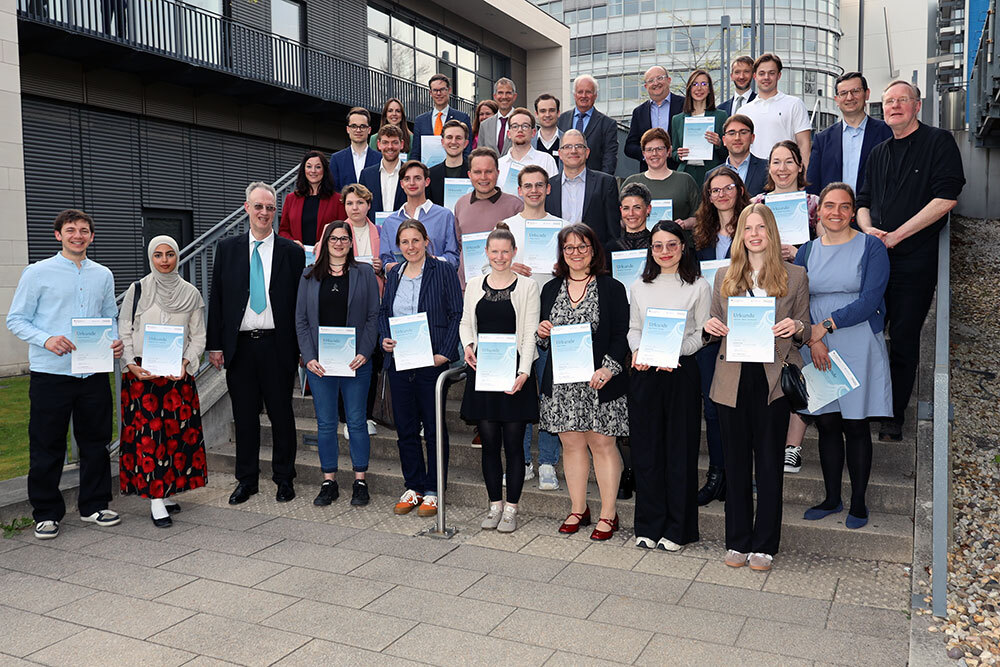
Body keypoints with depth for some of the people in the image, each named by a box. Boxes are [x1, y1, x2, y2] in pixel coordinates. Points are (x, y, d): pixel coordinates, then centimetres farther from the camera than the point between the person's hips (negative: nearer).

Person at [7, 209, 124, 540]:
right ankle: (46, 513, 18)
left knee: (96, 441, 10)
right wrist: (46, 340, -18)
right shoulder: (38, 273, -1)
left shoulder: (103, 275, 11)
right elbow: (16, 320, -1)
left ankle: (94, 506, 25)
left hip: (94, 374, 4)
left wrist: (115, 342, -1)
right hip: (50, 374, -3)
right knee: (47, 446, 4)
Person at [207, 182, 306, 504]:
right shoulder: (228, 248, 8)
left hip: (277, 345, -2)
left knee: (282, 415, 6)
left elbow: (300, 302, 1)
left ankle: (284, 478, 20)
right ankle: (246, 480, 22)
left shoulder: (292, 252, 2)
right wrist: (215, 345, 2)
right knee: (244, 417, 10)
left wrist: (302, 348, -3)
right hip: (239, 345, 2)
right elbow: (216, 299, 8)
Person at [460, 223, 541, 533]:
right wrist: (467, 346, -4)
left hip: (513, 373, -3)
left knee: (514, 443, 1)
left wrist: (524, 372, -13)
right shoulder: (474, 285, 11)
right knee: (489, 442, 7)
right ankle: (495, 505, 20)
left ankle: (511, 508, 13)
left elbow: (530, 332, -3)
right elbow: (465, 322, 17)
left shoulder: (527, 286, 1)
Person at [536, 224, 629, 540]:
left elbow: (621, 336, -4)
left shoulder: (611, 288, 0)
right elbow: (543, 340, 18)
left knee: (602, 443, 0)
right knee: (571, 443, 10)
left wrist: (609, 368, -17)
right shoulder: (551, 289, 12)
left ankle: (607, 514, 13)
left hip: (598, 381, -4)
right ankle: (578, 509, 23)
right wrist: (541, 333, -5)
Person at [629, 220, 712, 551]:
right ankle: (649, 525, 18)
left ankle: (677, 528, 14)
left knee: (680, 449, 2)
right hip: (644, 374, 3)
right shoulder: (639, 287, 12)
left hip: (681, 373, -3)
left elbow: (702, 334, -1)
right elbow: (633, 328, 14)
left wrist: (674, 351, -17)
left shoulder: (699, 287, 2)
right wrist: (637, 350, -6)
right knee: (646, 448, 6)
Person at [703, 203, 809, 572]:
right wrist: (710, 327, -7)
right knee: (736, 462, 8)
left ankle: (764, 545, 17)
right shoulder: (724, 277, 11)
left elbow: (805, 330, 8)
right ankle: (737, 542, 20)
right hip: (733, 379, 2)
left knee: (769, 463, 5)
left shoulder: (795, 276, 6)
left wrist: (795, 328, -15)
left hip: (773, 379, -2)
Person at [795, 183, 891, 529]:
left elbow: (870, 301, -11)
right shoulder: (808, 251, 10)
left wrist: (825, 325, -15)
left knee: (855, 426, 2)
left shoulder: (870, 247, -1)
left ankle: (858, 503, 17)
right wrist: (812, 339, -11)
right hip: (816, 348, 3)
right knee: (826, 424, 8)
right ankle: (832, 498, 22)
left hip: (858, 347, -3)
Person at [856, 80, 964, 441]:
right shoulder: (878, 153, 18)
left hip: (915, 260, -5)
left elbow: (946, 198, -12)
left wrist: (895, 235, -14)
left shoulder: (939, 143, -2)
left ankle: (894, 416, 11)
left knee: (904, 339, 0)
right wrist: (869, 229, -4)